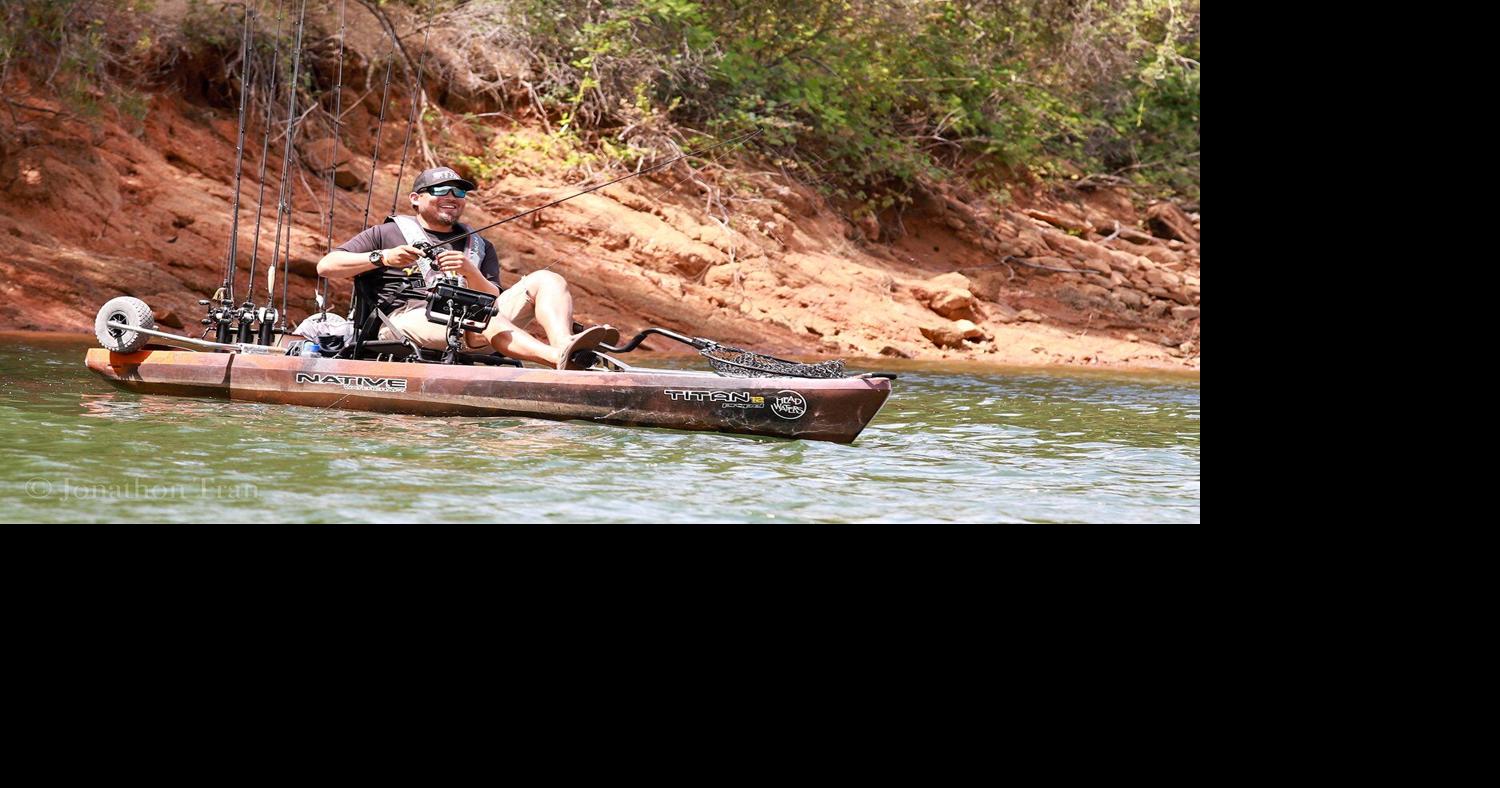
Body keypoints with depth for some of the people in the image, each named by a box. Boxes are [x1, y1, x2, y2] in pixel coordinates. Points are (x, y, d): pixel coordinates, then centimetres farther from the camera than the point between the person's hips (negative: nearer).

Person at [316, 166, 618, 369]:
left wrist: (470, 272, -10)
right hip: (407, 318, -5)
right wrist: (382, 257, -5)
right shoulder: (387, 234, 18)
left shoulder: (480, 247, 27)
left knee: (545, 280, -12)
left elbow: (494, 300, 11)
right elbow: (326, 266, 9)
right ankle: (562, 360, -61)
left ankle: (563, 345, -46)